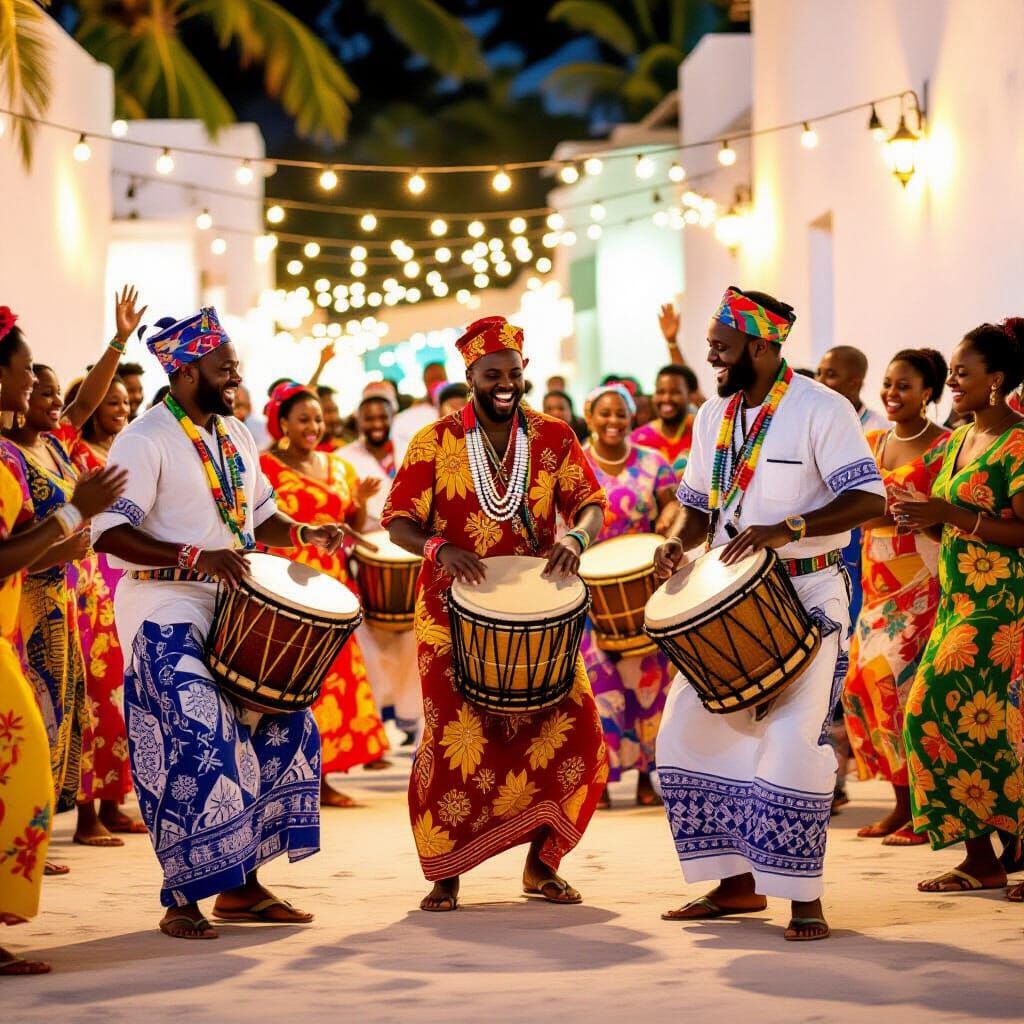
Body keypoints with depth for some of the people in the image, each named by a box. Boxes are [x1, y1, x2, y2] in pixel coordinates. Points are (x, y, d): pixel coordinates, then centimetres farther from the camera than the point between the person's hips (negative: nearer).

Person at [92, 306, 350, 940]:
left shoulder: (236, 436, 13)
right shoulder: (146, 441, -12)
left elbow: (261, 515, 23)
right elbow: (109, 532, -20)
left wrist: (306, 534, 2)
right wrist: (193, 558, -29)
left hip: (237, 612, 8)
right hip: (168, 613, -8)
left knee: (282, 730, 6)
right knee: (197, 746, -15)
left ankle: (241, 885, 17)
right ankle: (182, 902, -5)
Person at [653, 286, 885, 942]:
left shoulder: (821, 410, -11)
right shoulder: (715, 415, 10)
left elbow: (869, 499, -18)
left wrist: (786, 530, -29)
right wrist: (679, 543, -3)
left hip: (807, 596, -7)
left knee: (792, 739, -16)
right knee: (690, 731, 4)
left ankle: (805, 897, -7)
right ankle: (738, 882, 15)